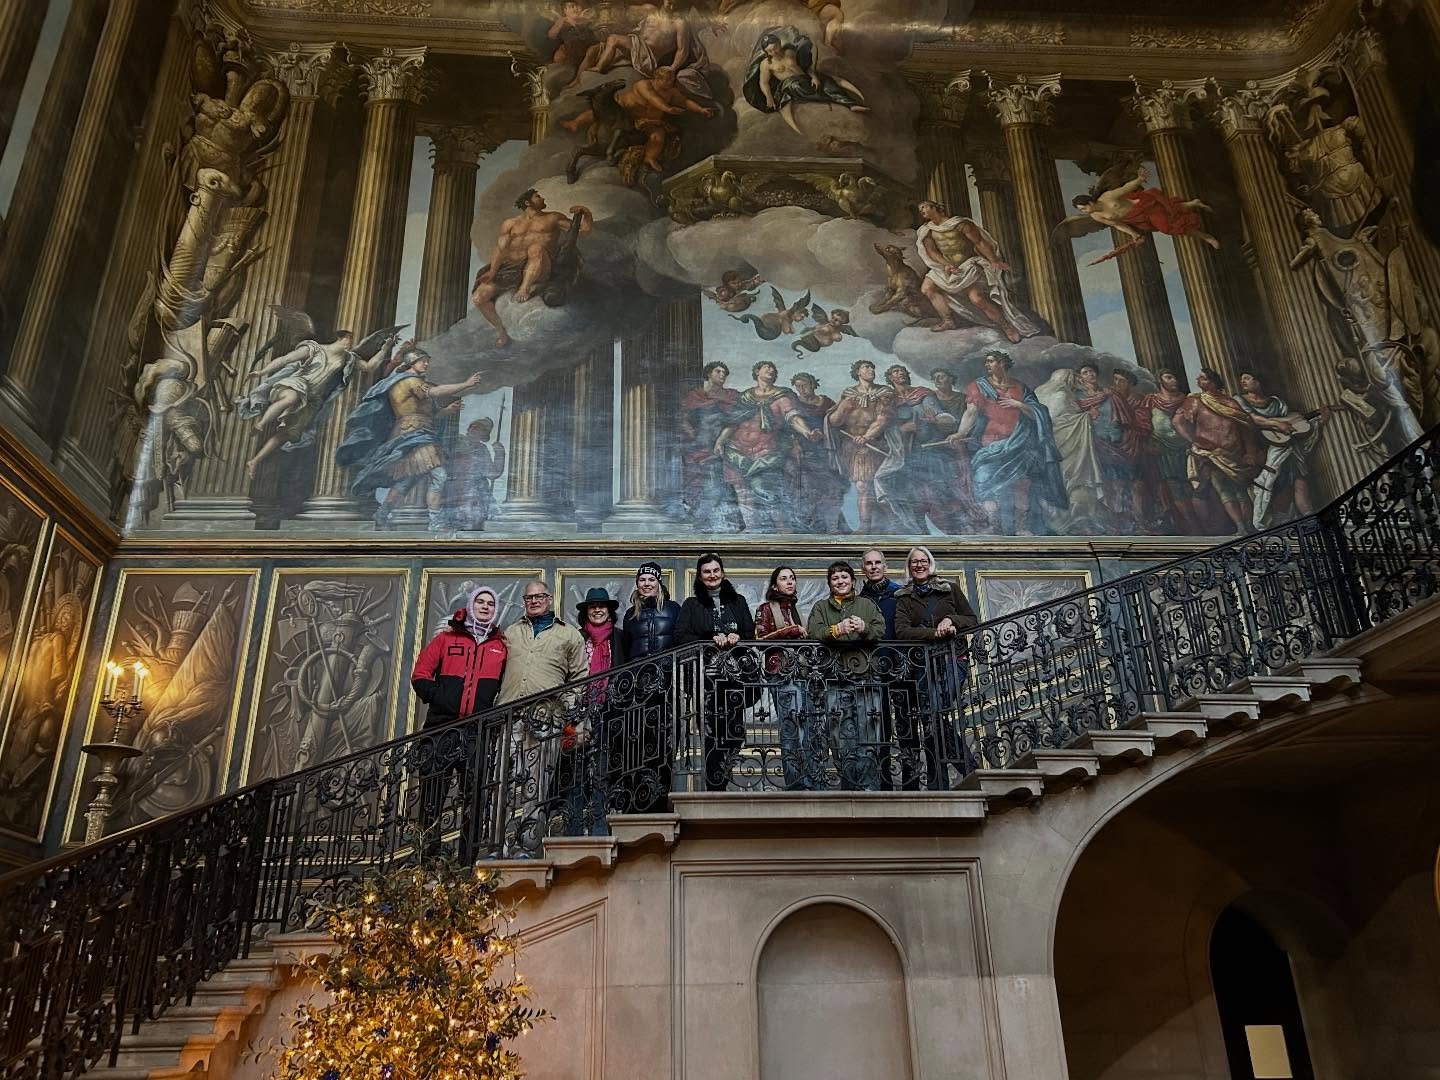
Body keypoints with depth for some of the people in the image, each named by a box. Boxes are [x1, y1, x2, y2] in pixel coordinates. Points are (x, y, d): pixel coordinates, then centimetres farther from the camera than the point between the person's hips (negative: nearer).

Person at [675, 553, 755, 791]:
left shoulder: (738, 602, 18)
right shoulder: (691, 605, 11)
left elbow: (751, 635, 13)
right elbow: (680, 637, -2)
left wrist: (736, 638, -8)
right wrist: (711, 641, -12)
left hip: (734, 676, 3)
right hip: (706, 679, -2)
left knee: (734, 734, -3)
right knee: (712, 736, -9)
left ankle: (717, 783, 11)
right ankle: (716, 787, -2)